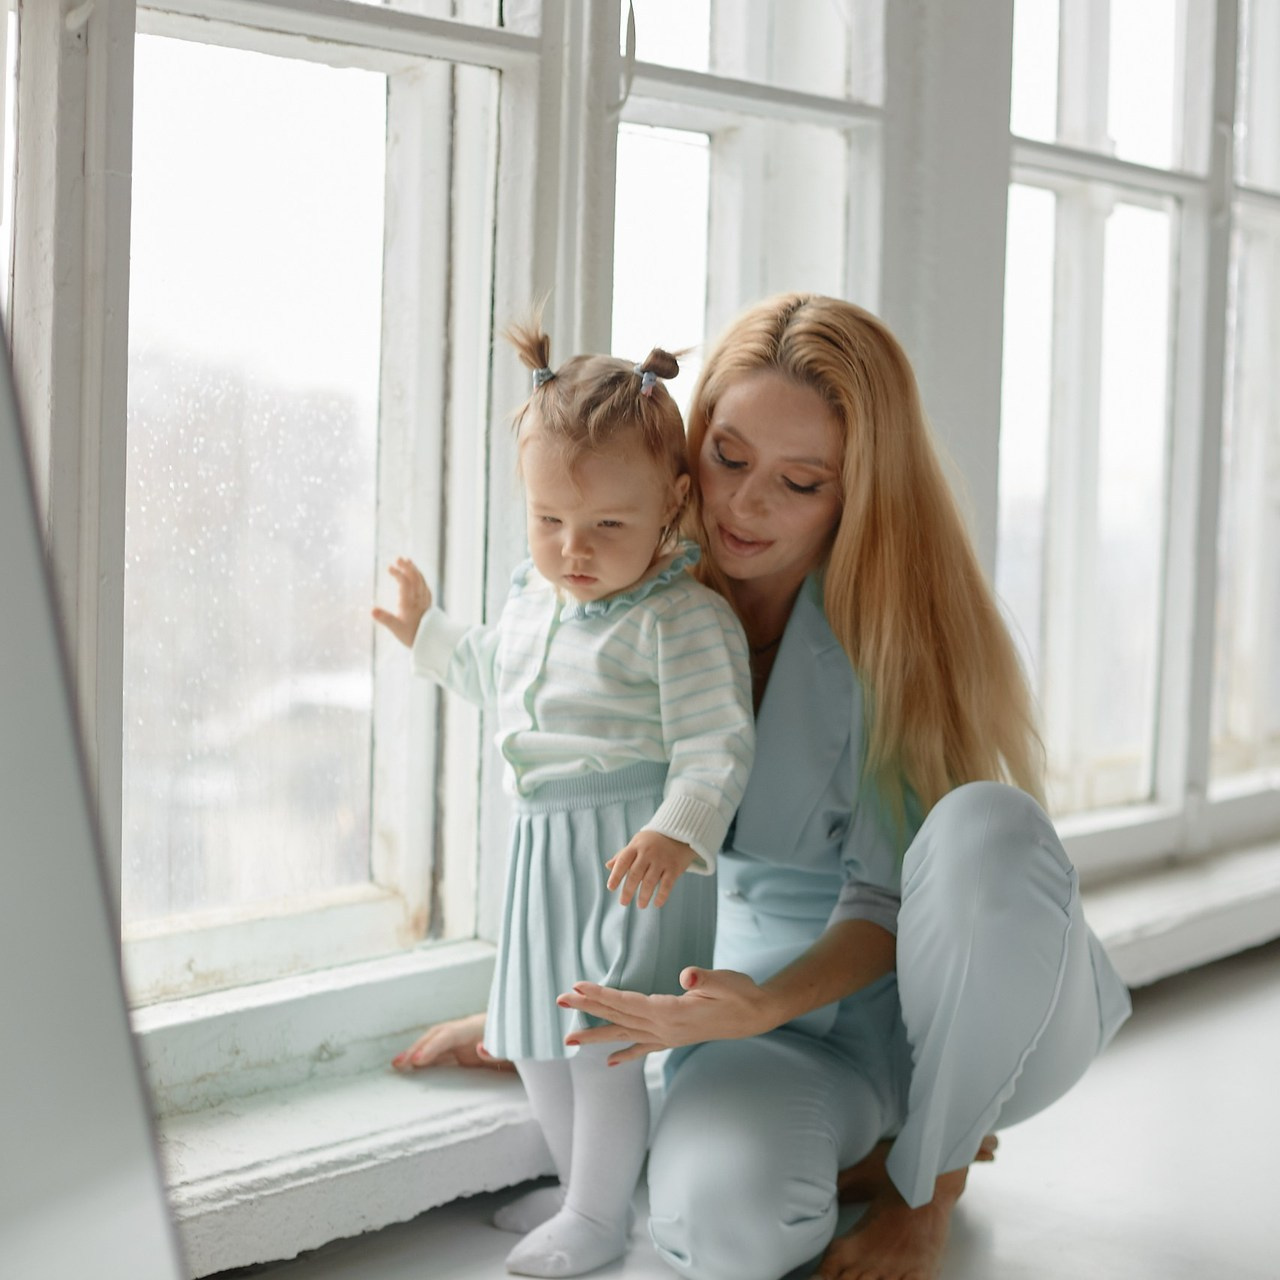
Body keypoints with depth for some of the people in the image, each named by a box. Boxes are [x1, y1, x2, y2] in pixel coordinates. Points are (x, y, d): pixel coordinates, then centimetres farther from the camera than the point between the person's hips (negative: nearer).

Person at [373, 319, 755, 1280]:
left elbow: (717, 745, -22)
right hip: (547, 850, 9)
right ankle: (583, 1185, 36)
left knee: (603, 1039, -5)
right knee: (535, 1036, 17)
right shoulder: (532, 598, 9)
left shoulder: (684, 621, -18)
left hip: (638, 856, -9)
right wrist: (430, 633, 32)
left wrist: (677, 832, -36)